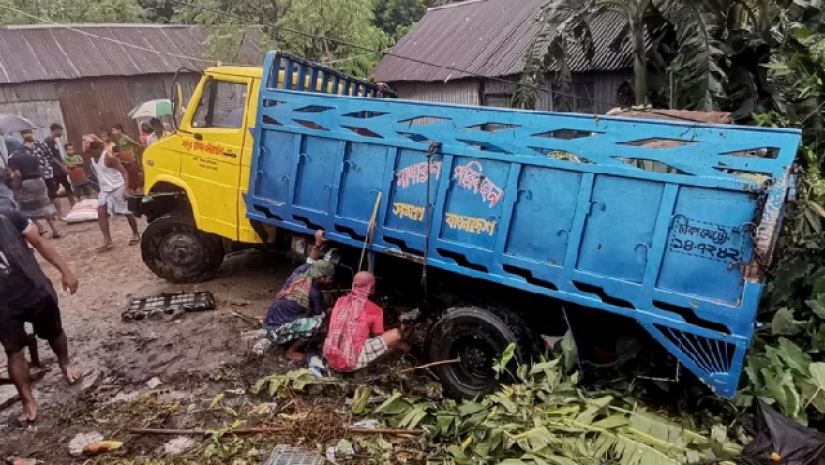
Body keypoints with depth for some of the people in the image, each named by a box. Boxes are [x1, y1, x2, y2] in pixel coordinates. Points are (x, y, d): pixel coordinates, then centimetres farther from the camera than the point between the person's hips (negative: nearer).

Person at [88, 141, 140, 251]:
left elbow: (124, 172, -20)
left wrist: (126, 189, -27)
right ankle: (107, 241, -7)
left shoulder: (109, 157, -19)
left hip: (118, 188, -7)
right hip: (105, 190, 7)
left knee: (127, 213, 3)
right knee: (101, 213, -8)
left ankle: (136, 234, 23)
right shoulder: (93, 159, 5)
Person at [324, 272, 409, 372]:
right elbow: (379, 336, 8)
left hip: (330, 359, 6)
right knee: (396, 334, 3)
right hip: (351, 363, -6)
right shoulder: (374, 310, -6)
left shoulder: (340, 301, 7)